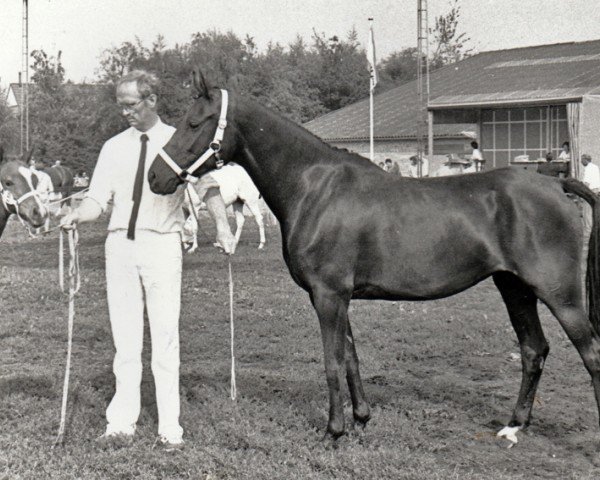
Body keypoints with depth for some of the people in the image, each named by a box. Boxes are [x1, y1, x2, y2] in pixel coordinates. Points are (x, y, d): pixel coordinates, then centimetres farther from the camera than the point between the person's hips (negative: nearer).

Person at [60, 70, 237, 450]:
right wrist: (77, 216, -14)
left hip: (162, 244, -3)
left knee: (166, 337, -1)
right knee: (125, 339, 5)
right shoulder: (114, 147, 11)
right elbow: (97, 201, 7)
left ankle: (170, 427, 5)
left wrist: (223, 227, -20)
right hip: (120, 244, 3)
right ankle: (122, 422, 11)